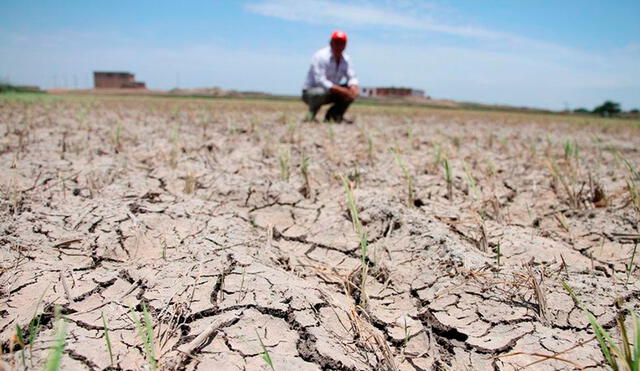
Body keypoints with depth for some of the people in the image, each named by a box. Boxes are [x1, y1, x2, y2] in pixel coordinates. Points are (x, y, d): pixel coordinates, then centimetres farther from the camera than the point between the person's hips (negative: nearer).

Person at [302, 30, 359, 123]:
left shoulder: (346, 59, 2)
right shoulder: (320, 56, -19)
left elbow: (352, 77, -2)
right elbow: (320, 81, -28)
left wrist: (353, 87, -27)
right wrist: (340, 90, -36)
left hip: (332, 91, 7)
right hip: (310, 92, -6)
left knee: (353, 91, -9)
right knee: (322, 92, -40)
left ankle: (335, 115, -1)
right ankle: (311, 116, -11)